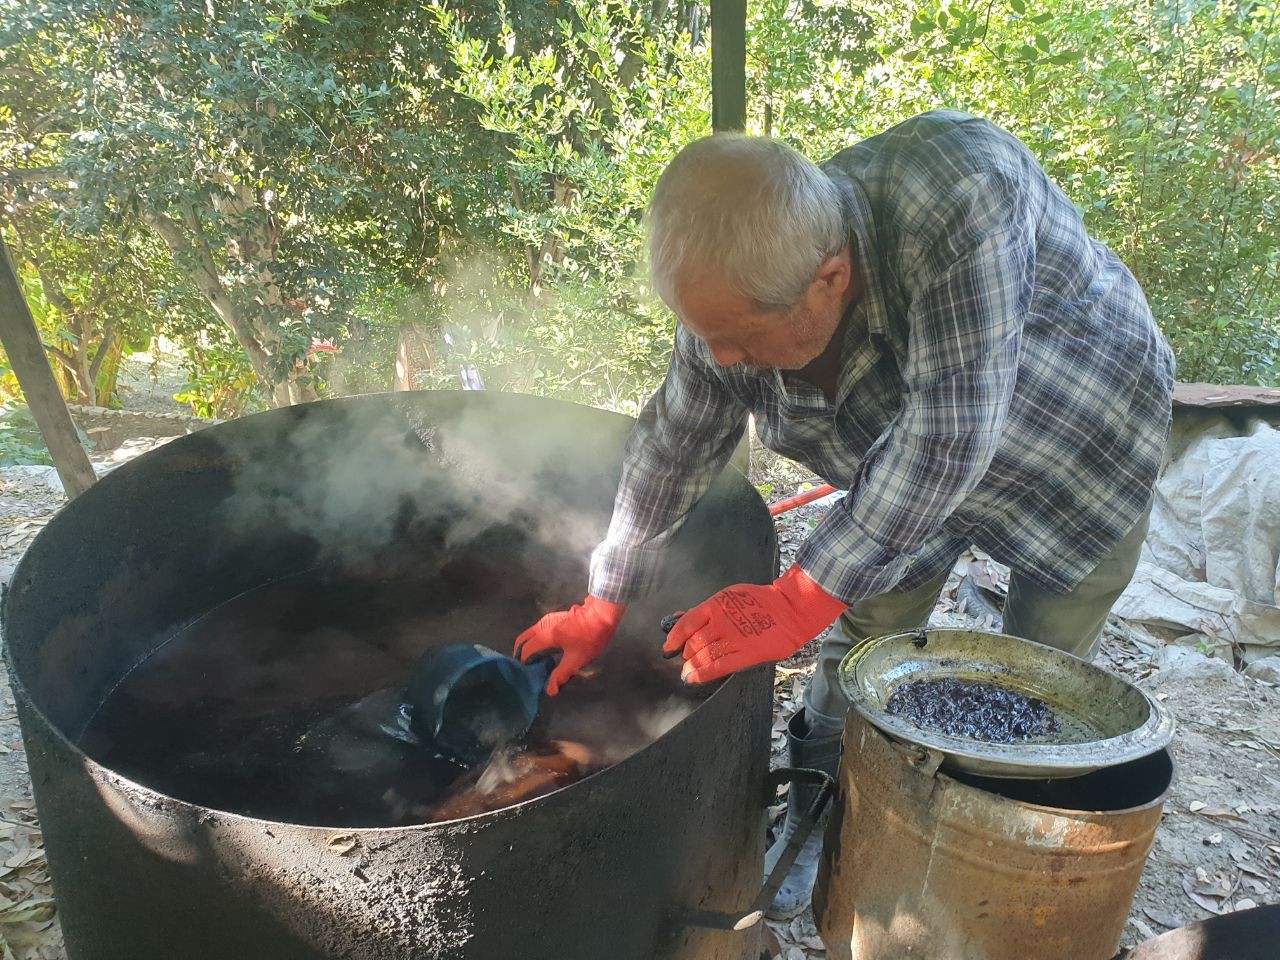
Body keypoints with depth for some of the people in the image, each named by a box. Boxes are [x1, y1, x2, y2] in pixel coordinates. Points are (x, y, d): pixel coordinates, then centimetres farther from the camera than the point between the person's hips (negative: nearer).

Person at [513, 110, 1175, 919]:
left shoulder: (959, 199, -44)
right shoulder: (736, 293, -25)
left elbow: (948, 437, -43)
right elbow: (674, 447, -13)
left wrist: (798, 603, -40)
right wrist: (602, 609, -4)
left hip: (1084, 447, -3)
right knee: (864, 639, 4)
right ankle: (813, 837, 24)